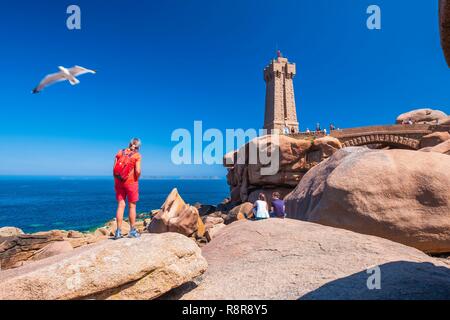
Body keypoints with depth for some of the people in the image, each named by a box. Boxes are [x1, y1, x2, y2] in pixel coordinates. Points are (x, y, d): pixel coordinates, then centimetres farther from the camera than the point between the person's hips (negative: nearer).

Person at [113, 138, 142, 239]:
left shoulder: (120, 153, 6)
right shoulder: (137, 155, -6)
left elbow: (114, 169, 2)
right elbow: (138, 171, -14)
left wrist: (116, 181, 9)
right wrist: (137, 179, 5)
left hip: (119, 182, 4)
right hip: (131, 182, -4)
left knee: (120, 205, 7)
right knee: (132, 206, 5)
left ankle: (118, 231, 9)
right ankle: (132, 231, 11)